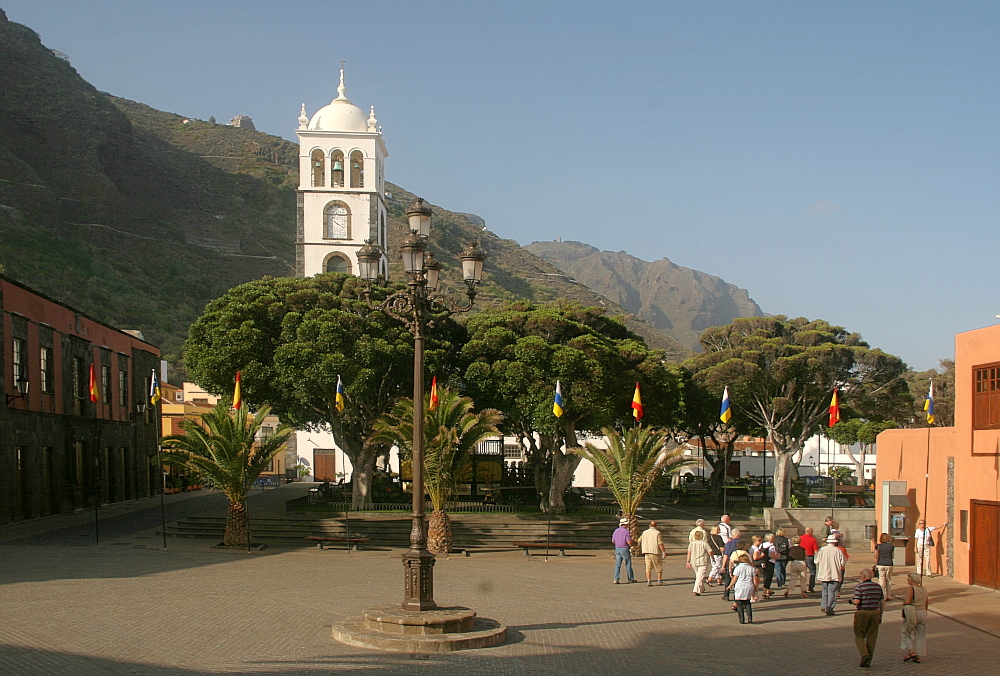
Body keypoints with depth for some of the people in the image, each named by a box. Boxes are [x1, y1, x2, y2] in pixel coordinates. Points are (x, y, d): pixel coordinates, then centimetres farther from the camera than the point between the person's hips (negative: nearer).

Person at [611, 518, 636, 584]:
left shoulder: (616, 531, 5)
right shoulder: (626, 532, -15)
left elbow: (613, 541, 12)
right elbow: (629, 542, -19)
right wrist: (634, 542, 3)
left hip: (617, 549, 5)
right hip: (625, 549, -5)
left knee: (618, 565, 4)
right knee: (628, 565, 8)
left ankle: (616, 579, -5)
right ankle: (631, 579, 18)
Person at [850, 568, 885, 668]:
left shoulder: (859, 586, -10)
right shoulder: (877, 586, 5)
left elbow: (857, 601, -18)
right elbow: (882, 602, 8)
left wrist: (852, 600, 5)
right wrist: (880, 615, 16)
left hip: (862, 613, -4)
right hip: (875, 613, 4)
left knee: (859, 636, 8)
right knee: (871, 638, 8)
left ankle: (864, 655, -14)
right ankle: (867, 662, 10)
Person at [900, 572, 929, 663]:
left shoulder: (911, 588, -14)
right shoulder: (924, 589, 7)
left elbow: (907, 602, -23)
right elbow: (926, 603, 14)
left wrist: (904, 603, -2)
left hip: (912, 613, -6)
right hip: (922, 613, 6)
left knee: (906, 633, 10)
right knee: (919, 635, 11)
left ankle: (911, 652, -2)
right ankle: (918, 656, 11)